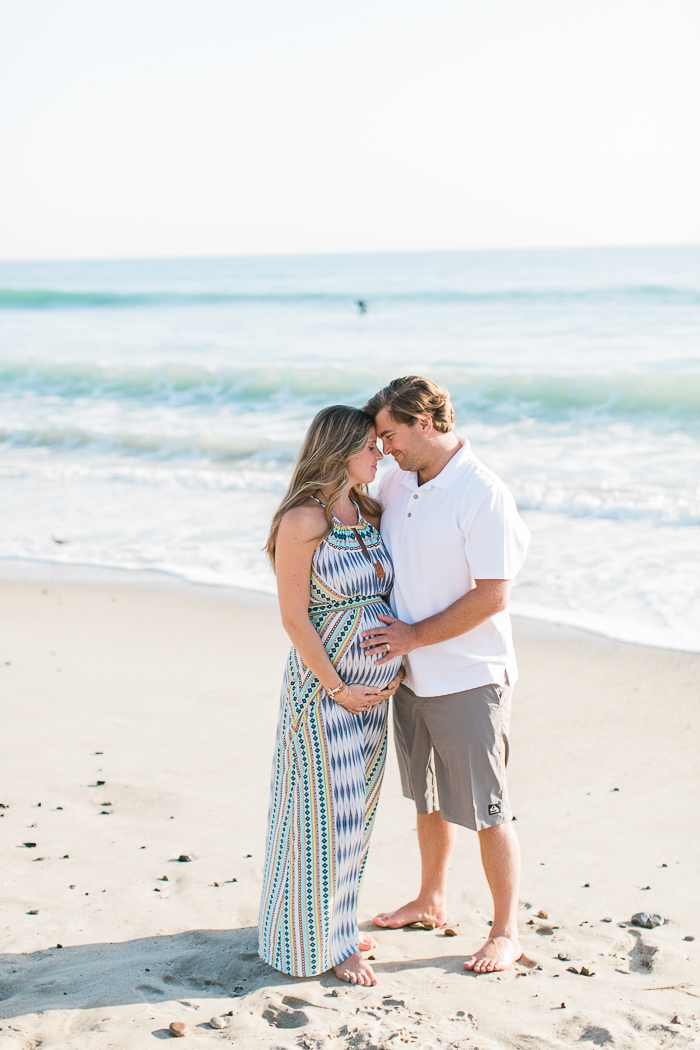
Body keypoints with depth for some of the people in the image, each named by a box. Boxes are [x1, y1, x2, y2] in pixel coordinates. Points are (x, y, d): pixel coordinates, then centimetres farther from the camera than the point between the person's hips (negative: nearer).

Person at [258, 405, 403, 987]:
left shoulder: (370, 514, 8)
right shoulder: (302, 521, -15)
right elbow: (294, 617, -15)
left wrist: (398, 667, 1)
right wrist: (337, 688, -12)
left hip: (376, 686, 8)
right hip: (324, 683, -8)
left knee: (358, 807, 16)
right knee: (326, 811, 2)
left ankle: (338, 921, 32)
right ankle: (322, 941, 17)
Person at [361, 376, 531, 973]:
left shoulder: (483, 494, -19)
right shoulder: (398, 483, 5)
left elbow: (492, 595, -21)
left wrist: (414, 636, -17)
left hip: (468, 679, -7)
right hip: (410, 676, 7)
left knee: (486, 810, 3)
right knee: (428, 800, 21)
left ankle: (507, 932, 17)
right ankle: (431, 902, 39)